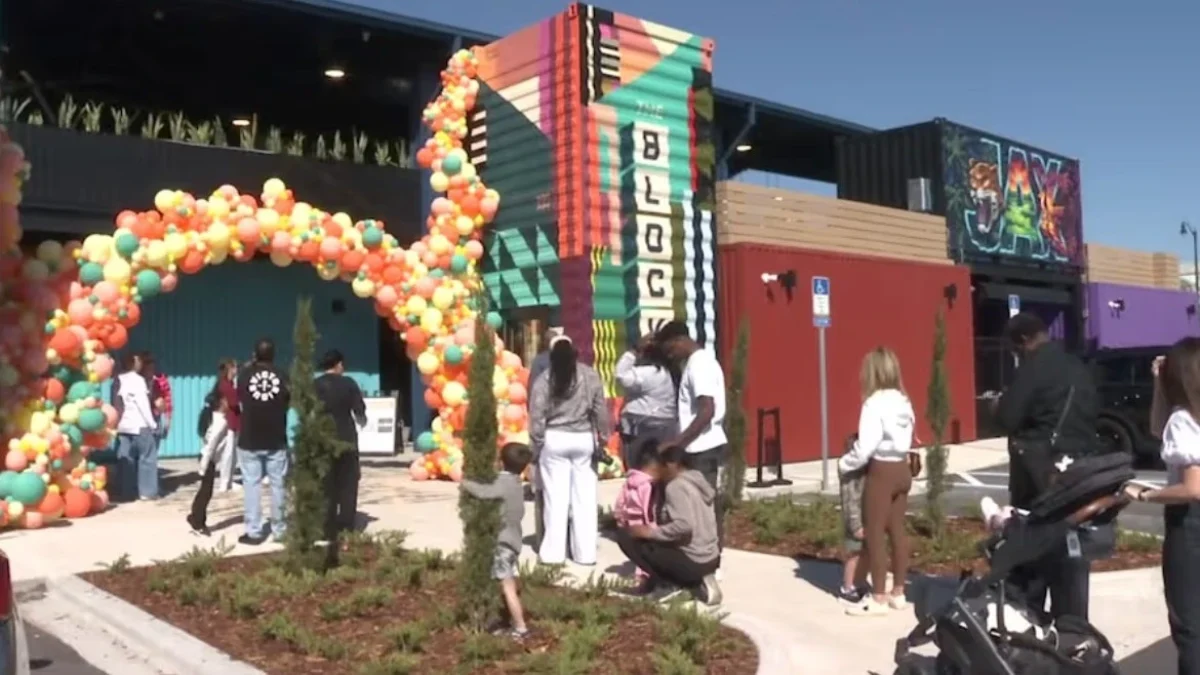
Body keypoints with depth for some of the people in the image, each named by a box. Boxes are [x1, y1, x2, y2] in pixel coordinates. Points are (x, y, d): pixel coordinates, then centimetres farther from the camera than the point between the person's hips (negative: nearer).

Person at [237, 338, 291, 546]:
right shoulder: (281, 376, -4)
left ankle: (253, 532, 4)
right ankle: (279, 530, 12)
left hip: (249, 440, 0)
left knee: (252, 484, 4)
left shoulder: (245, 374, -4)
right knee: (278, 484, 8)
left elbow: (239, 400, 12)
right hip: (276, 440, 0)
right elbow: (289, 403, 6)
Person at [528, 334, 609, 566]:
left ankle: (554, 552, 6)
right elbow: (600, 410, 2)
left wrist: (537, 442, 3)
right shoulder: (589, 375, -1)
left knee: (556, 497, 3)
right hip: (583, 439, 2)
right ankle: (585, 552, 11)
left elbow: (537, 416, -7)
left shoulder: (545, 379, -7)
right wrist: (602, 436, 12)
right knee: (584, 496, 7)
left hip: (554, 440, -2)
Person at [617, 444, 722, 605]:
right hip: (711, 559, 9)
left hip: (693, 562, -9)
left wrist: (652, 532, -14)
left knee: (625, 536, -7)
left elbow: (684, 525, -27)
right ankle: (698, 582, 11)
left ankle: (668, 584, -2)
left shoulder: (675, 486, -13)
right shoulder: (699, 482, 13)